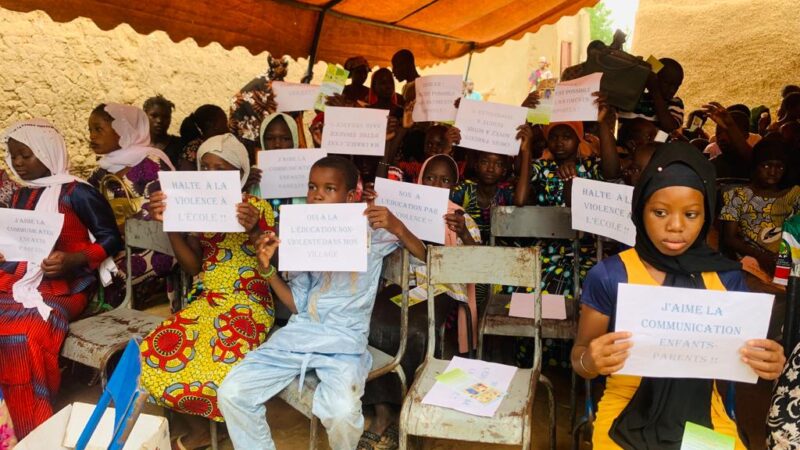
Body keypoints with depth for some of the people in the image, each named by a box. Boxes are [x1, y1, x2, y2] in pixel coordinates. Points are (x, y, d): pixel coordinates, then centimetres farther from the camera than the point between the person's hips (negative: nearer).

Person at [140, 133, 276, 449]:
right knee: (156, 352, -20)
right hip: (206, 299, 5)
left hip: (248, 300, -4)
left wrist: (253, 231, -24)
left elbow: (270, 265, -6)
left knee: (220, 361, -32)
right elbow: (192, 267, 6)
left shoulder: (259, 207, 0)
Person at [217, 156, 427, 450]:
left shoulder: (371, 232, 0)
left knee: (342, 413, -31)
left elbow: (424, 257, 2)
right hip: (299, 333, 4)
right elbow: (297, 304, 10)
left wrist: (398, 228, -15)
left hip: (345, 340, -4)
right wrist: (267, 268, -4)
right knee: (231, 394, -12)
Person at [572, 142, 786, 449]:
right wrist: (590, 361, -27)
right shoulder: (608, 276, -13)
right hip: (627, 419, -3)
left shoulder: (727, 277, -3)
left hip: (703, 417, 4)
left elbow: (738, 359, 8)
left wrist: (765, 364, -14)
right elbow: (579, 357, -5)